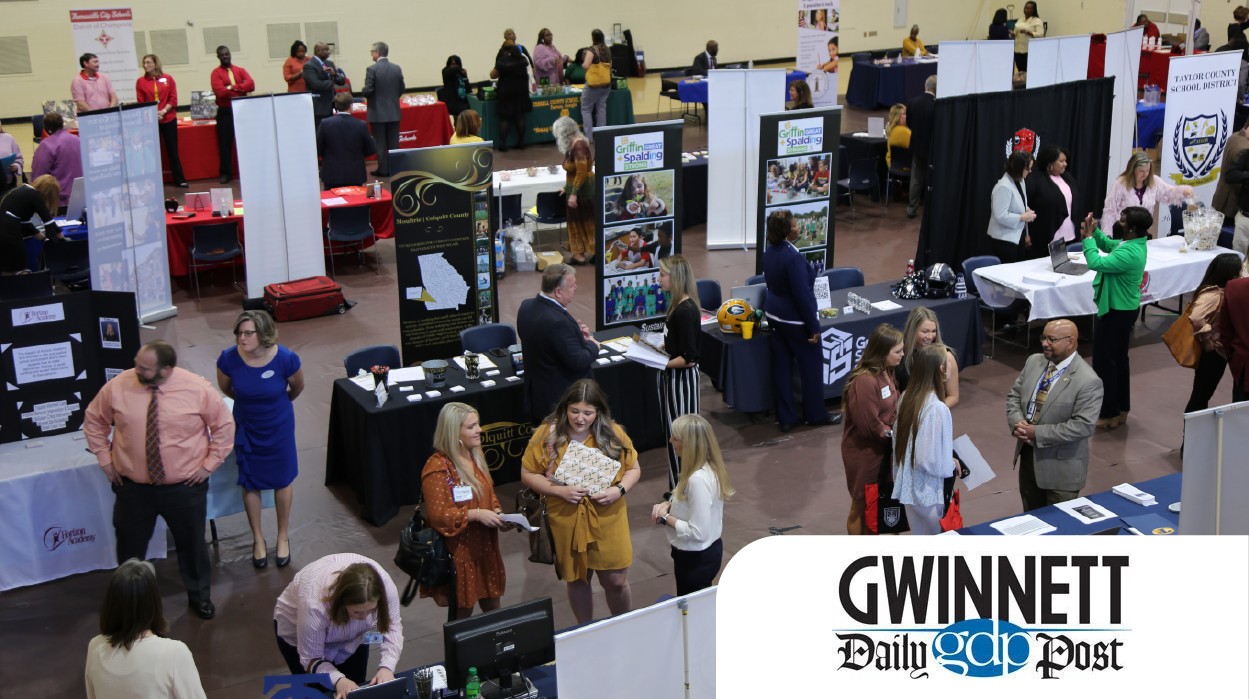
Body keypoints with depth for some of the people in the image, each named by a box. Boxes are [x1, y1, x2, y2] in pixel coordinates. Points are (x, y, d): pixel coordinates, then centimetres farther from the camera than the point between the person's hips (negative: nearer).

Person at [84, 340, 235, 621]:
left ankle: (198, 595, 41)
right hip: (132, 486, 1)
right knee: (129, 546, 13)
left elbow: (224, 425, -2)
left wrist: (209, 464, -5)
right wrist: (105, 459, 2)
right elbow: (93, 420, 7)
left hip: (185, 485, -1)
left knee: (192, 544, 16)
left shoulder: (198, 389, -14)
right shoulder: (117, 387, -10)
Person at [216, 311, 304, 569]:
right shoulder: (228, 359, -21)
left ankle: (283, 538, 32)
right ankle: (258, 539, 32)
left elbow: (297, 387, -1)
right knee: (250, 482, 12)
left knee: (282, 481, 12)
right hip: (246, 427, 1)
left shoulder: (286, 359, -24)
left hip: (279, 426, -1)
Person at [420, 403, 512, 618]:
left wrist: (497, 512, 0)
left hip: (485, 546, 8)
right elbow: (438, 515, -21)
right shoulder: (438, 468, -19)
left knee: (493, 610, 15)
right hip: (459, 552, -7)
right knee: (462, 613, 6)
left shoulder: (476, 456, 8)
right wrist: (476, 514, -26)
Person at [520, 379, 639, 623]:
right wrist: (559, 491, -18)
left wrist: (619, 490, -14)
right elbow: (527, 475, -4)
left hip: (608, 521, 0)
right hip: (567, 524, 0)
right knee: (577, 581, 15)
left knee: (616, 581, 6)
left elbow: (633, 468, 7)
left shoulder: (614, 434, -3)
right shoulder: (547, 434, -8)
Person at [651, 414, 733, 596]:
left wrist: (666, 517, -16)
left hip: (696, 559, -9)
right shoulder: (710, 468, -1)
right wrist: (668, 505, -1)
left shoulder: (698, 480, -30)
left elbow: (697, 533, -28)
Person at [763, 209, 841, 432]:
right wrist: (813, 327, -16)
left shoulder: (769, 252, 1)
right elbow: (802, 294, -23)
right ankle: (816, 414, 21)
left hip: (774, 314, 8)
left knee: (782, 365, 12)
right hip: (795, 319, -8)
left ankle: (786, 418, 19)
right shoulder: (792, 257, -25)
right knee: (811, 364, 8)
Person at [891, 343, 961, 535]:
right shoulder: (938, 409, -25)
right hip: (929, 494, -7)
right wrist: (953, 464, -4)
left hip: (906, 488, 7)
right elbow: (932, 462, -24)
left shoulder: (906, 398, -2)